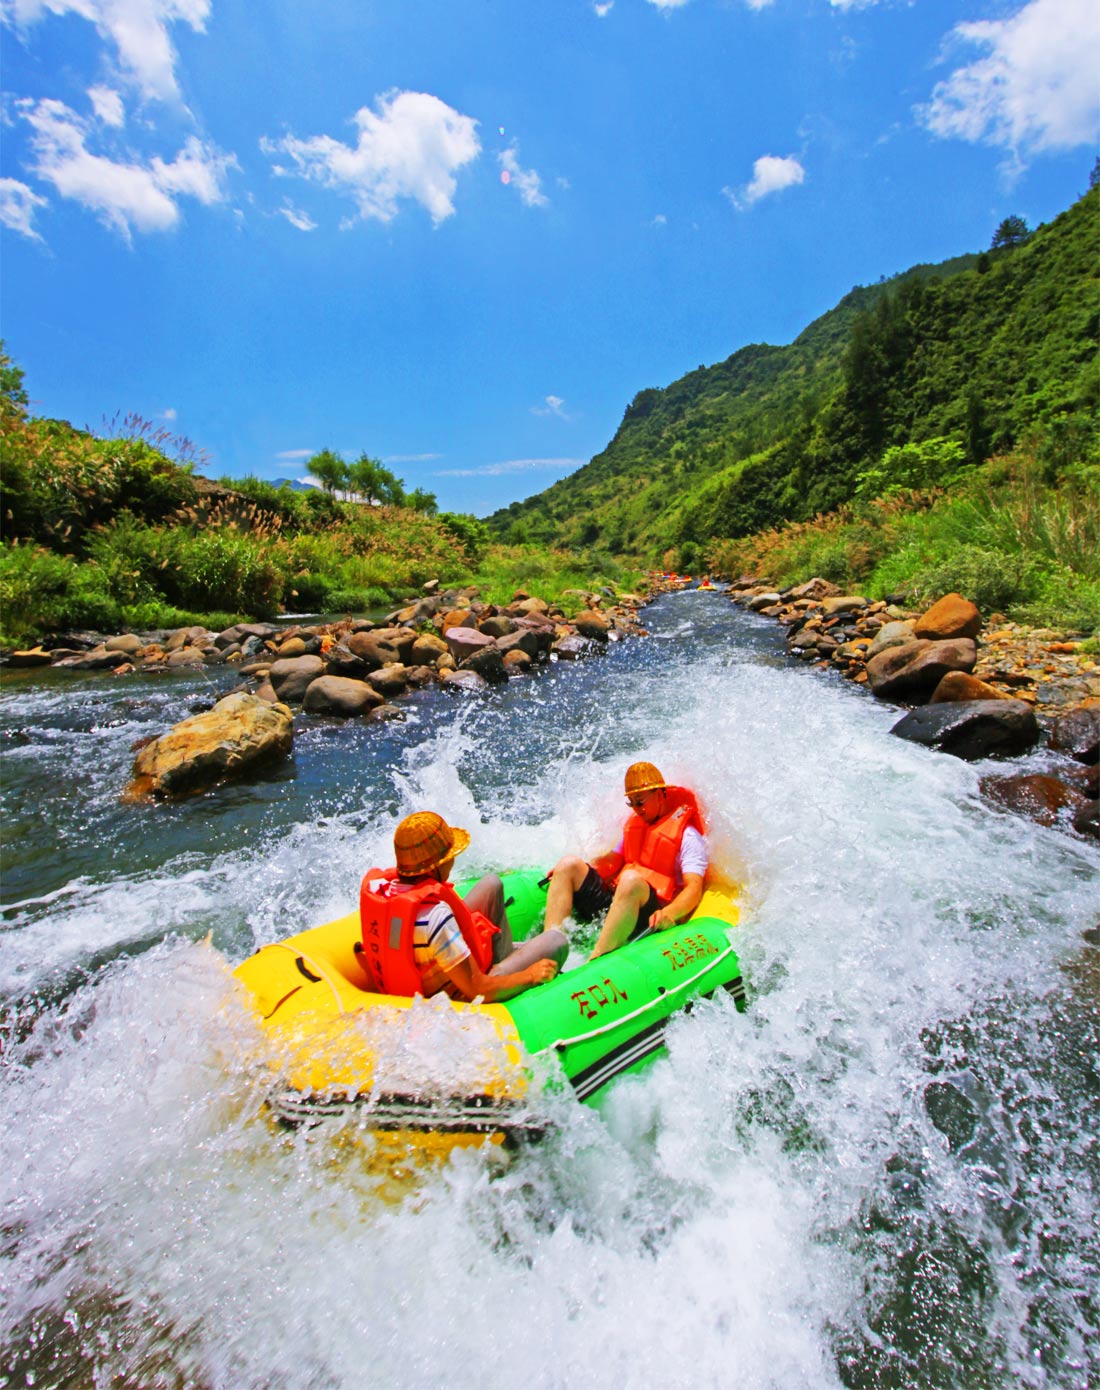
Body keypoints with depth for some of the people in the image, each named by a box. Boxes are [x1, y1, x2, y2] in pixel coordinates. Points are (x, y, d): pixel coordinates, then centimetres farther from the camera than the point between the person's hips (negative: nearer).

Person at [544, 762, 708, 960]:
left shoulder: (687, 835, -3)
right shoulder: (634, 823, 20)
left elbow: (694, 888, -14)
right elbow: (614, 860, 18)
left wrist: (669, 913, -34)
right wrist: (578, 872, 3)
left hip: (648, 915, -7)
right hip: (612, 900, 7)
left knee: (631, 879, -37)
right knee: (569, 864, -10)